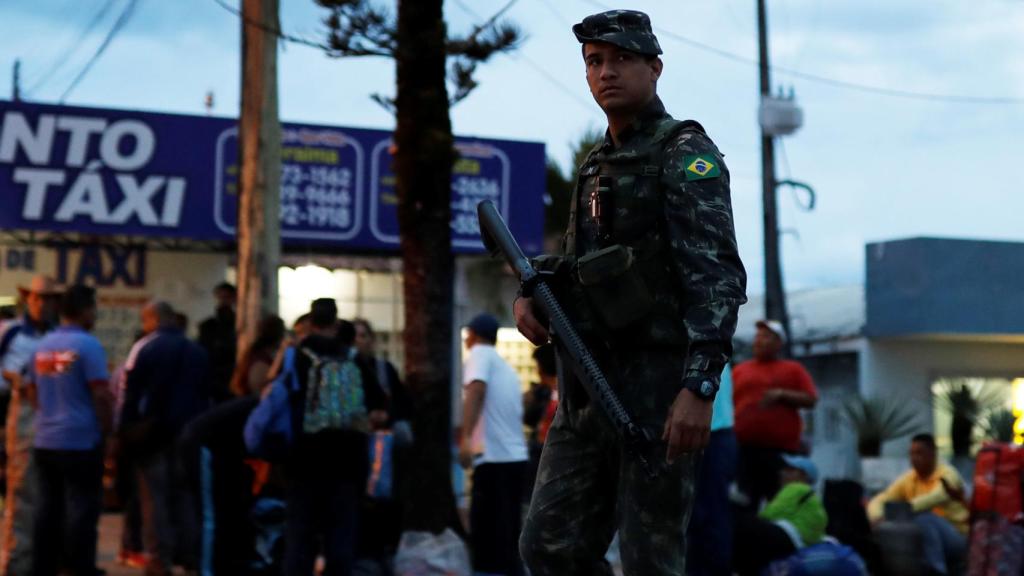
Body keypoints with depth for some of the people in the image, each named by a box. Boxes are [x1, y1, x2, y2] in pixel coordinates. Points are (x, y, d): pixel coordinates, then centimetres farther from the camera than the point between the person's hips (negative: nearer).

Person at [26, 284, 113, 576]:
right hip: (80, 440, -7)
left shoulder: (43, 345, 10)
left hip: (45, 441, 7)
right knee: (81, 507, -2)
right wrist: (108, 429, -6)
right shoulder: (88, 345, -12)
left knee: (47, 507, 11)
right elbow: (101, 394, -16)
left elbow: (32, 390, 18)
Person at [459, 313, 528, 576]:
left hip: (494, 459, -8)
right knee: (507, 538, 14)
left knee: (487, 540, -6)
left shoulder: (480, 354, -1)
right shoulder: (507, 368, 22)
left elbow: (477, 389, -20)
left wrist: (466, 438, -29)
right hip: (516, 457, 8)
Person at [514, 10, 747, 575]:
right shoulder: (596, 163, 18)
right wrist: (529, 294, 5)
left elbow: (717, 275, -16)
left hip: (656, 383, -8)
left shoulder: (685, 154, -6)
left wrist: (700, 387, -27)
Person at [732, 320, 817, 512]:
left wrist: (782, 394, -10)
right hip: (744, 447, 2)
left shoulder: (793, 370, 12)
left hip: (781, 449, -2)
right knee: (744, 506, -1)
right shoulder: (740, 370, 17)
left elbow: (811, 400, 4)